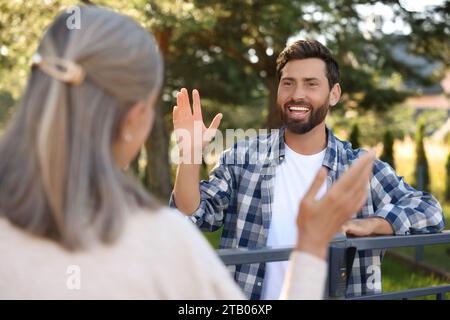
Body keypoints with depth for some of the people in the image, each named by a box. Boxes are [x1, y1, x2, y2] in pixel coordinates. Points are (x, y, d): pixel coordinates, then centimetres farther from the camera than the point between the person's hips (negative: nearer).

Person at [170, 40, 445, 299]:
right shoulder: (244, 157, 4)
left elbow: (430, 212, 1)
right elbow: (193, 216, 1)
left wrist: (367, 225, -14)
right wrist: (190, 155, -14)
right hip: (249, 293, 0)